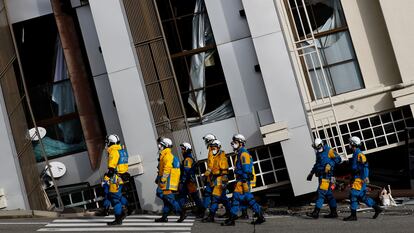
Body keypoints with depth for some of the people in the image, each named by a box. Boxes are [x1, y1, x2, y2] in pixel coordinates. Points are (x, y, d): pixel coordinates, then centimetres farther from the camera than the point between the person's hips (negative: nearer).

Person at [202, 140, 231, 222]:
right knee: (222, 197, 17)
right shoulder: (213, 157, 17)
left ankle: (211, 216, -14)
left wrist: (224, 181, -20)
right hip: (215, 180, 9)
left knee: (215, 197, -12)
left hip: (220, 180, -9)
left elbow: (224, 171, -16)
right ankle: (229, 211, 31)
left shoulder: (222, 157, -11)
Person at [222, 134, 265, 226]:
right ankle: (260, 216, 10)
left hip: (243, 180, -10)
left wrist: (244, 180, -22)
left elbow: (246, 168, -17)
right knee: (248, 198, 9)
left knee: (236, 196, -11)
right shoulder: (239, 153, 22)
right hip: (241, 179, 10)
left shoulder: (243, 153, -9)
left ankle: (232, 218, -10)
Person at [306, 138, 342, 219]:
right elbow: (317, 164, 32)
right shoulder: (318, 153, 19)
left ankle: (316, 212, -15)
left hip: (327, 176, -9)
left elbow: (338, 159, -8)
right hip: (321, 176, 9)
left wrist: (330, 164, -16)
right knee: (328, 194, 10)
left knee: (321, 193, -12)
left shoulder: (329, 151, -5)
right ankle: (333, 212, 15)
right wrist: (311, 173, 31)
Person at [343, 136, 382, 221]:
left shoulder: (359, 154, -12)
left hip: (360, 178, -10)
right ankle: (377, 208, 18)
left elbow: (365, 165, -21)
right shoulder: (355, 154, 18)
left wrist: (365, 177, -27)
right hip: (357, 178, 10)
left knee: (353, 195, -9)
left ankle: (353, 215, -5)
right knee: (362, 196, 11)